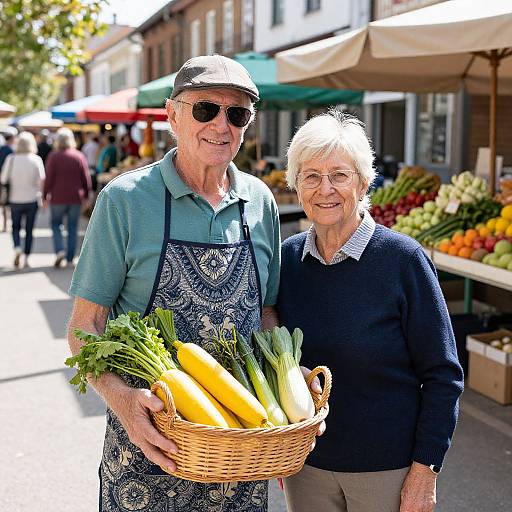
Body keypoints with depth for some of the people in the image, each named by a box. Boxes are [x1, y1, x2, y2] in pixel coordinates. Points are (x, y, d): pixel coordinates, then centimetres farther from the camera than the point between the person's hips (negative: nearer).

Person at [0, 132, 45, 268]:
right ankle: (26, 258, 9)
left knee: (16, 227, 15)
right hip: (32, 199, 0)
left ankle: (17, 249, -10)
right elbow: (41, 180, -9)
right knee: (29, 230, 9)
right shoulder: (36, 160, -7)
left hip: (15, 199, 0)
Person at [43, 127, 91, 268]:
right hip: (76, 198, 2)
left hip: (58, 198, -2)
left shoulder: (54, 156, -5)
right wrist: (86, 195, 12)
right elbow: (86, 178, 3)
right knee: (72, 228, 7)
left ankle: (60, 250, -9)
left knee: (56, 224, 12)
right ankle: (70, 259, 8)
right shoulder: (79, 156, 1)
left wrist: (45, 196, 2)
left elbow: (49, 178, -6)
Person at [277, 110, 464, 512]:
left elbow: (442, 376, -11)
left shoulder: (403, 259, -14)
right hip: (305, 463, 3)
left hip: (389, 468, -3)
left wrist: (425, 471, -12)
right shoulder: (287, 257, -2)